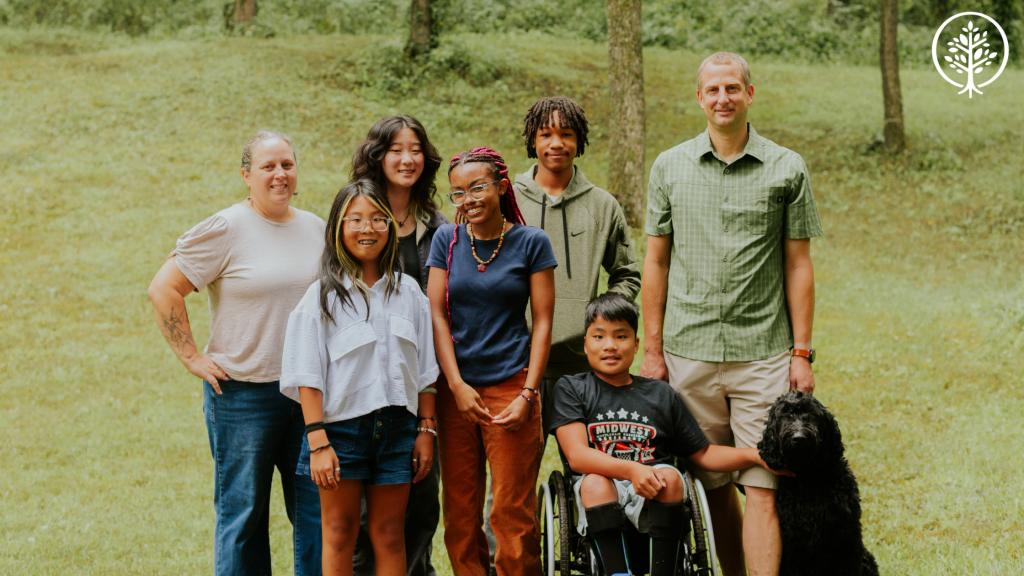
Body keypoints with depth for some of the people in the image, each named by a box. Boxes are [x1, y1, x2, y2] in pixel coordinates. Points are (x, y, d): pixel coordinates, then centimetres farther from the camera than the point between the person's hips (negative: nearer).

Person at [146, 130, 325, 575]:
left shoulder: (316, 229, 10)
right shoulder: (225, 229, -8)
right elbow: (163, 290, -9)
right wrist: (192, 358, -11)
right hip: (243, 393, -5)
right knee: (243, 512, 3)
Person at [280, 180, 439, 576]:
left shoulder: (408, 292, 7)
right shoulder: (323, 295, -1)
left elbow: (425, 371, 10)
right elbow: (308, 377, -6)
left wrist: (426, 430, 4)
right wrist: (318, 442, -13)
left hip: (396, 426, 2)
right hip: (341, 425, -2)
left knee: (389, 535, 6)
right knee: (339, 535, 4)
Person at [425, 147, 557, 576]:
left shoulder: (531, 242, 0)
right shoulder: (447, 239, 6)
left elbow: (543, 321, -1)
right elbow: (437, 315, 4)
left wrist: (528, 394, -8)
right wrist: (457, 385, -6)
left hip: (511, 385, -2)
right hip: (456, 389, 3)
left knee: (512, 513, -3)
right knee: (459, 512, 5)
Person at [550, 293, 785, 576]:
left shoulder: (661, 395, 18)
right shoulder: (571, 389, 10)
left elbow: (703, 454, 20)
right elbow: (577, 455, -6)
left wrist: (756, 455, 2)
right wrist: (631, 470, -23)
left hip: (655, 502, 2)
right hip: (600, 505, -2)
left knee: (669, 475, -29)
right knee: (594, 481, -33)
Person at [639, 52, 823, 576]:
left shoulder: (787, 169, 3)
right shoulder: (669, 167, 8)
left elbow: (798, 266, 5)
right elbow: (656, 263, 10)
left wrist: (801, 353, 0)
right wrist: (652, 350, 5)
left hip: (763, 354, -2)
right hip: (689, 352, 2)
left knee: (762, 489, -7)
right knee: (711, 487, 9)